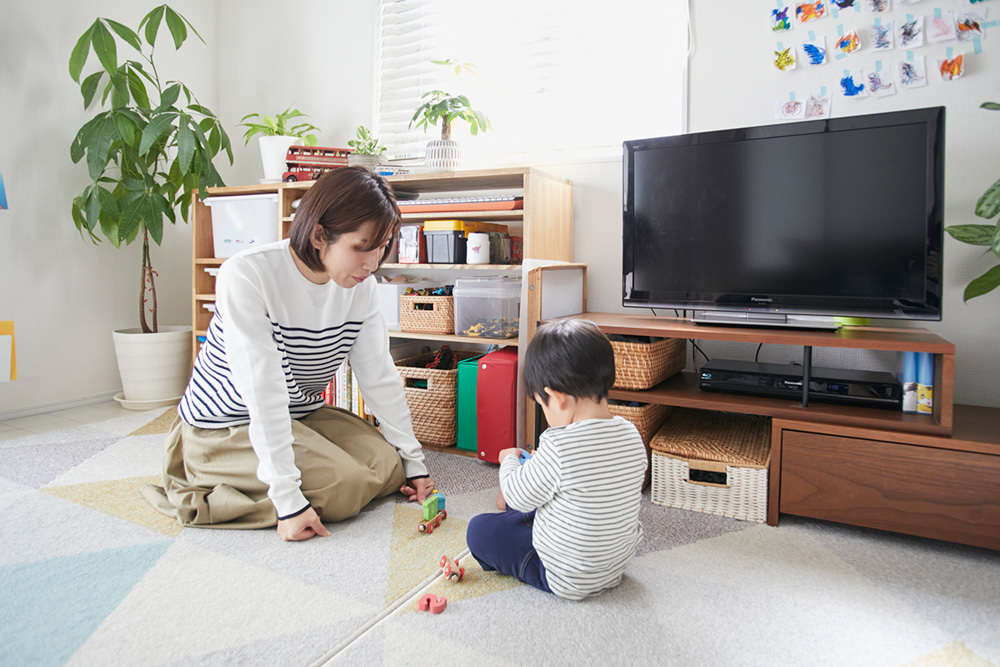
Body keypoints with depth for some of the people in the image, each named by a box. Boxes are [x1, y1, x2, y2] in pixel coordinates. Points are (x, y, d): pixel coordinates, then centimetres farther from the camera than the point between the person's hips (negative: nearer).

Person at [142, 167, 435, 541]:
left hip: (302, 415, 7)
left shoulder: (360, 285, -8)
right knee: (347, 487, -21)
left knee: (390, 467, -4)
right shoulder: (246, 276, -28)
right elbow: (264, 393, -31)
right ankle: (204, 498, -1)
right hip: (226, 426, -7)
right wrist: (288, 499, -30)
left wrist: (413, 459, -3)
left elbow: (379, 375, -4)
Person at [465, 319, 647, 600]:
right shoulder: (632, 435, -10)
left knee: (478, 529, 6)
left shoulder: (558, 446, -32)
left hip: (568, 580, -7)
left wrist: (509, 460, 5)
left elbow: (521, 495, -15)